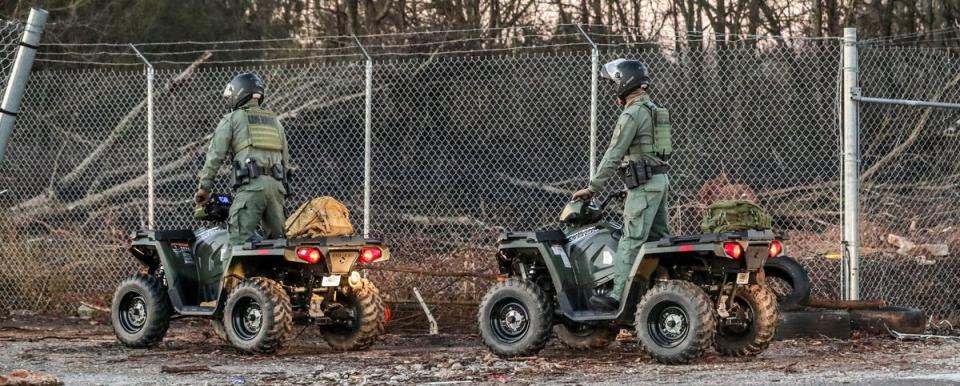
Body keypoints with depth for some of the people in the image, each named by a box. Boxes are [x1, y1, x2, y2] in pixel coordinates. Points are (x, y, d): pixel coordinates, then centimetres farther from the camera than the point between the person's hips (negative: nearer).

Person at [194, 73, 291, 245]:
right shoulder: (274, 121, 26)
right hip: (277, 185, 6)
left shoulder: (232, 119, 9)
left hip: (251, 185, -5)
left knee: (240, 243, -13)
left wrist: (204, 187, 6)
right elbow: (285, 159, 24)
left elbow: (215, 155, 2)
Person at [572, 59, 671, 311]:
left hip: (644, 184, -10)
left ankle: (618, 295, -12)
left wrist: (593, 188, -11)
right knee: (658, 238, 11)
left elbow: (614, 156, -15)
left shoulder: (632, 114, -13)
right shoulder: (652, 110, 18)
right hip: (660, 179, 10)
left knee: (631, 241, -10)